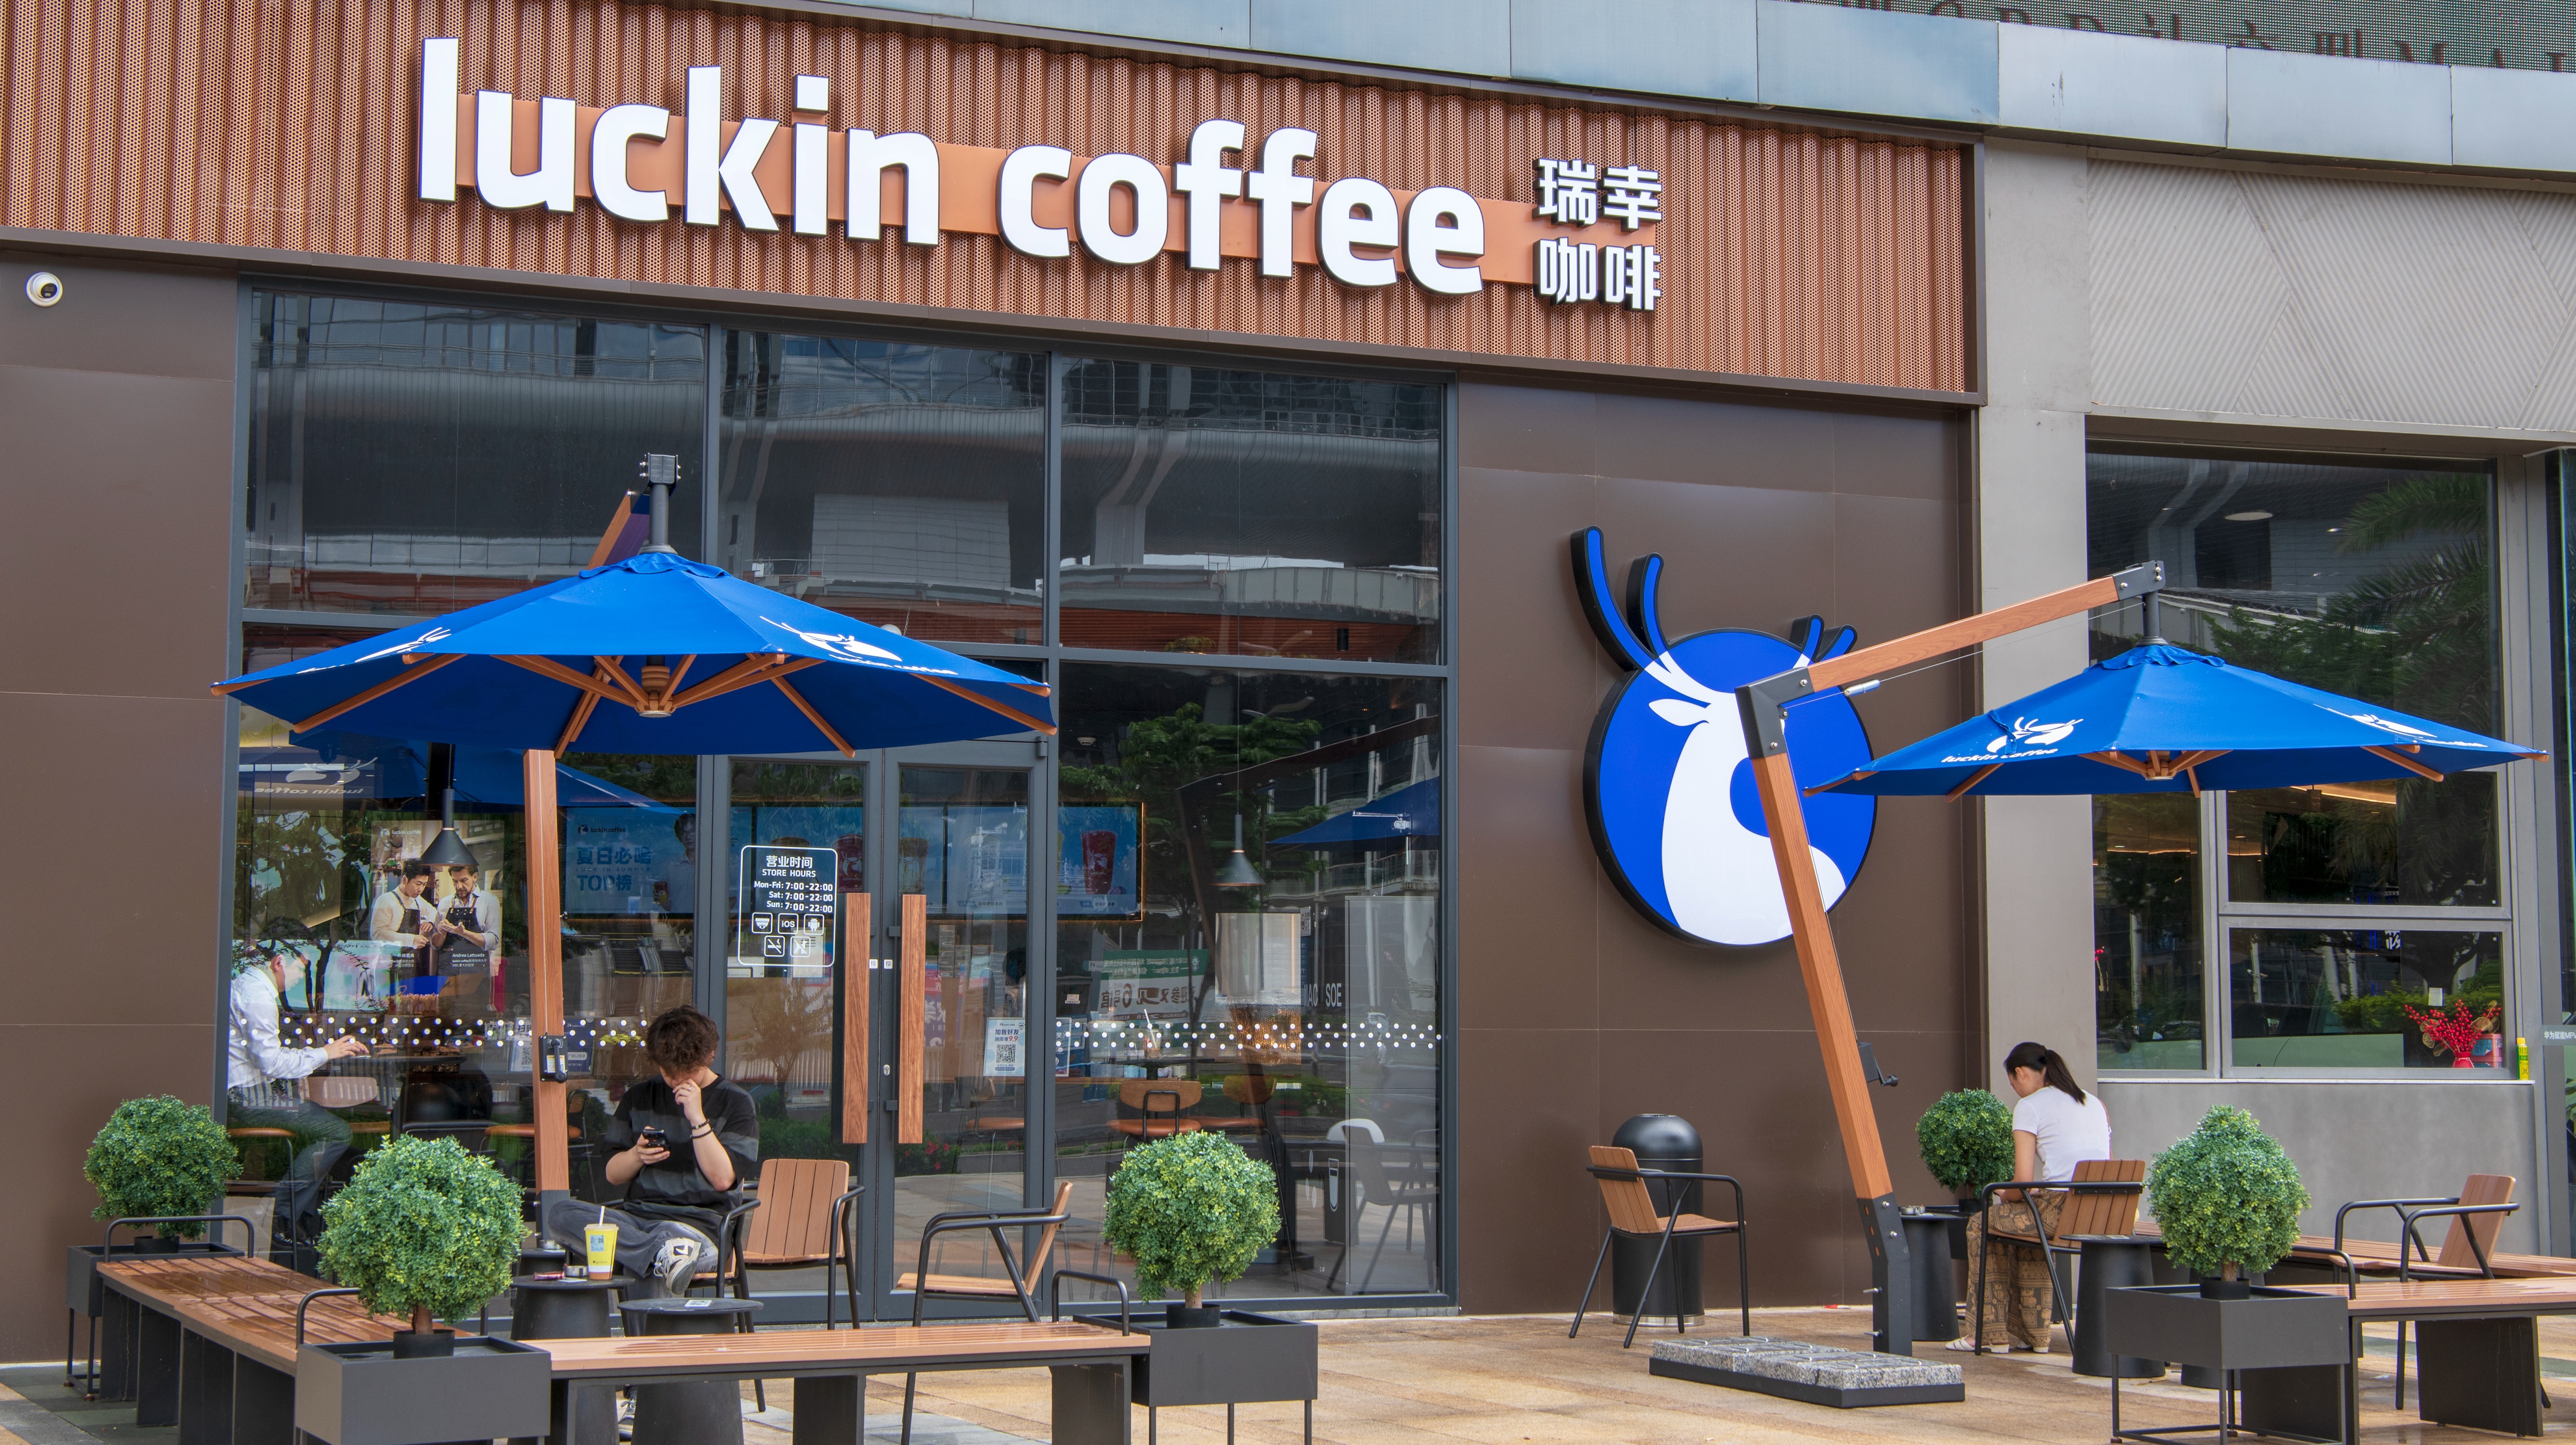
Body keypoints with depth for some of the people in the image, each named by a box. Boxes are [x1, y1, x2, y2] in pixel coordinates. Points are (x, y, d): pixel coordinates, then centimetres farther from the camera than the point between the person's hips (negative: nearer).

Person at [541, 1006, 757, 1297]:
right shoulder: (640, 1098, 18)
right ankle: (663, 1255, -46)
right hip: (637, 1215, 7)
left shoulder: (735, 1103, 5)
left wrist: (697, 1118, -13)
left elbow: (723, 1179, -6)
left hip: (699, 1222, -7)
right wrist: (637, 1155, -4)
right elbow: (612, 1174, 18)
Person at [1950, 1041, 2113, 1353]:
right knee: (2029, 1219, 35)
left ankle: (1994, 1332, 20)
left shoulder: (2030, 1106, -2)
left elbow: (2023, 1182, -8)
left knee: (1981, 1225, 18)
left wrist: (2005, 1197, 14)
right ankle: (2034, 1333, 33)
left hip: (2060, 1214, -7)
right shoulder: (2094, 1103, 19)